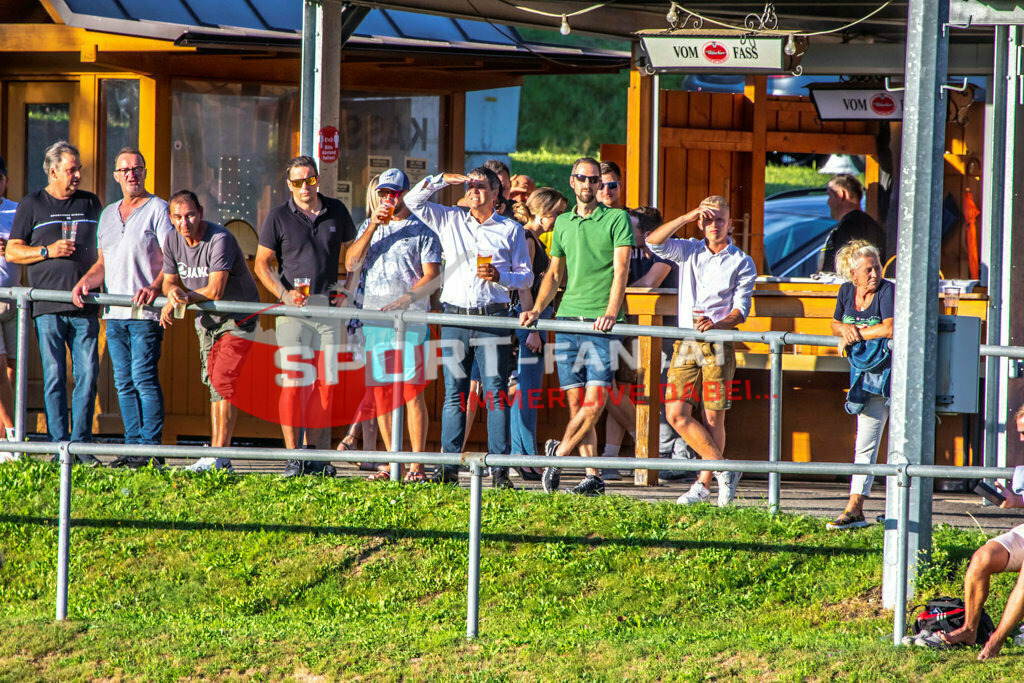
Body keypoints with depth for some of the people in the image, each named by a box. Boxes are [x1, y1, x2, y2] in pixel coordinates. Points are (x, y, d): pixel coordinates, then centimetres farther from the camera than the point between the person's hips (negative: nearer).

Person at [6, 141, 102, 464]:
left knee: (88, 374, -4)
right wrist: (48, 251, -8)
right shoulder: (32, 205, 8)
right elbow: (12, 251, 6)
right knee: (54, 377, -4)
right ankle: (59, 446, 0)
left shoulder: (91, 203, 16)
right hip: (48, 307, -2)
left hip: (84, 307, 2)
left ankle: (81, 444, 2)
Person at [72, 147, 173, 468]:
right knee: (124, 382, 5)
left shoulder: (158, 209, 1)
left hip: (145, 311, -7)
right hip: (114, 313, 7)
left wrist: (154, 287, -22)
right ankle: (133, 446, 8)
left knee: (143, 378, -12)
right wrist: (85, 282, 5)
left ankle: (151, 448, -12)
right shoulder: (108, 214, 20)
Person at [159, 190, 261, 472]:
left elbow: (215, 291, -28)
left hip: (238, 316, -7)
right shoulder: (172, 241, -2)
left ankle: (219, 456, -19)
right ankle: (218, 455, 10)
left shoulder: (220, 239, -25)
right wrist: (174, 292, -16)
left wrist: (181, 298, -25)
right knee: (214, 383, 7)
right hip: (207, 319, 7)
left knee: (223, 380, -17)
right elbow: (169, 281, 7)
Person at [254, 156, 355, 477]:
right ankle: (292, 457, -10)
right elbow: (262, 263, 4)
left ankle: (315, 453, 11)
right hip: (294, 307, -3)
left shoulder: (336, 211, 9)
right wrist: (284, 294, -11)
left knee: (325, 382, 4)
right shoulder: (279, 216, 1)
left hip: (328, 306, 3)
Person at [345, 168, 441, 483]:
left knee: (412, 388, -11)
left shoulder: (422, 232, 4)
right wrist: (373, 227, -5)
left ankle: (416, 465, -12)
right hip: (373, 316, 5)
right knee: (381, 390, 4)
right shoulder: (369, 227, 17)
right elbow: (351, 263, 4)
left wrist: (407, 298, -19)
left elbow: (432, 277, -3)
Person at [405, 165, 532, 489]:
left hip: (493, 317, -2)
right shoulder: (450, 220, 14)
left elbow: (526, 276, 8)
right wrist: (442, 180, 2)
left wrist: (500, 277, -10)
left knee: (496, 393, -6)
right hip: (455, 317, 2)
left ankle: (499, 468, -6)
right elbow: (413, 201, 12)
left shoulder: (511, 229, 9)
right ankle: (449, 466, 3)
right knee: (454, 393, 1)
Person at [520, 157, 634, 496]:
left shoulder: (617, 219, 2)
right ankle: (592, 475, 4)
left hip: (602, 323, -4)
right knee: (576, 401, 1)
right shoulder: (563, 223, 17)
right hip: (568, 316, 4)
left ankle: (559, 451, 5)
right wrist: (537, 309, 7)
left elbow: (621, 269, -7)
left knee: (595, 402, -12)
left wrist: (611, 312, -19)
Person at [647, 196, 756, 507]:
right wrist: (688, 217, -7)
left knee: (713, 417, -2)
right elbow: (653, 241, -2)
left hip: (718, 345, -3)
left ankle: (705, 482, 7)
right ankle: (722, 469, 3)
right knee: (676, 414, -6)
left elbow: (741, 309, -2)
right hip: (686, 344, 3)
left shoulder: (741, 262, 3)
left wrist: (717, 324, -21)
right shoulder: (689, 252, 12)